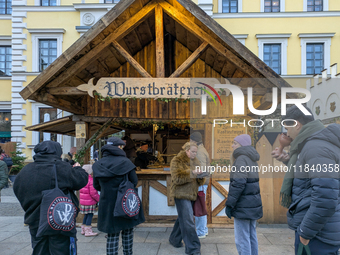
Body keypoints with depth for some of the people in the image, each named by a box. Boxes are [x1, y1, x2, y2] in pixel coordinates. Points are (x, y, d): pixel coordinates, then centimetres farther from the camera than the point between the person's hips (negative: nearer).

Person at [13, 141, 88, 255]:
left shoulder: (26, 170, 1)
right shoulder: (62, 168, -17)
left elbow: (17, 190, 11)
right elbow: (82, 180, -11)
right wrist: (78, 168, 8)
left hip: (35, 221, 5)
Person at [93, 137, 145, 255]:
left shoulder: (98, 164, -1)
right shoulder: (125, 162, -11)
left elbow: (96, 185, 5)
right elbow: (134, 181, -7)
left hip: (107, 205, 3)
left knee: (112, 234, 12)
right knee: (127, 232, 16)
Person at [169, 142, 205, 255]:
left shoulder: (195, 161, 12)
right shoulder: (177, 161, -10)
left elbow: (200, 182, 13)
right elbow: (177, 179, -19)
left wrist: (201, 177, -10)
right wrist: (192, 173, -24)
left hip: (191, 195, 7)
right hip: (181, 194, -7)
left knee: (183, 219, 18)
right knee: (188, 221, -8)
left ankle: (174, 240, 36)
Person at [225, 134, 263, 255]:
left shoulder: (241, 158, -14)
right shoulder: (251, 159, 14)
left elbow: (238, 183, -22)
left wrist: (229, 204, -17)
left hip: (243, 206, -9)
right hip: (253, 203, 9)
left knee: (242, 239, -3)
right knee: (252, 236, 16)